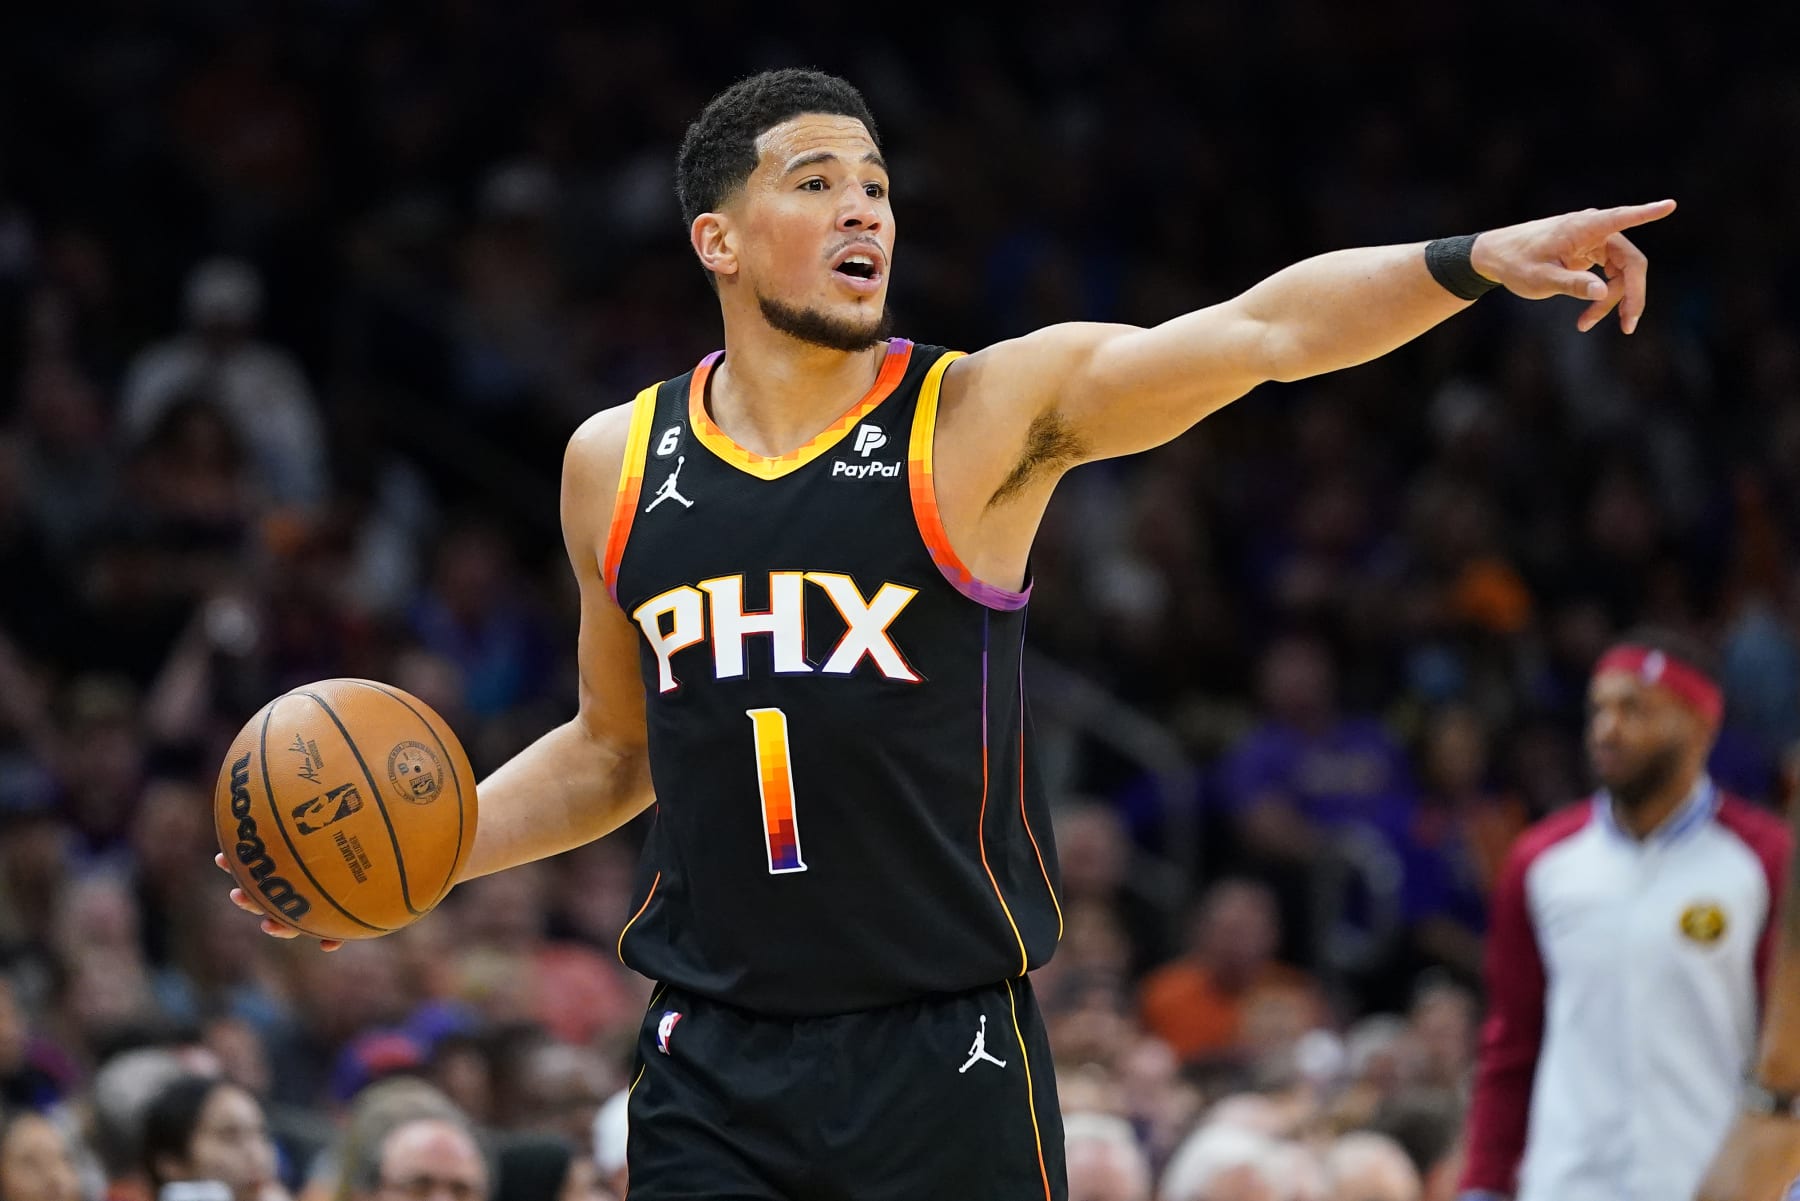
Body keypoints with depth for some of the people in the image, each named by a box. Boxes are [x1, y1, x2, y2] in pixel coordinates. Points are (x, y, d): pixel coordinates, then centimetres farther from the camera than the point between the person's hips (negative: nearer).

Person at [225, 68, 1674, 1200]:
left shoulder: (987, 413, -3)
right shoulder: (617, 464, 8)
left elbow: (1260, 332, -16)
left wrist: (1467, 262, -30)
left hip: (946, 1056, -2)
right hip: (715, 1060, 3)